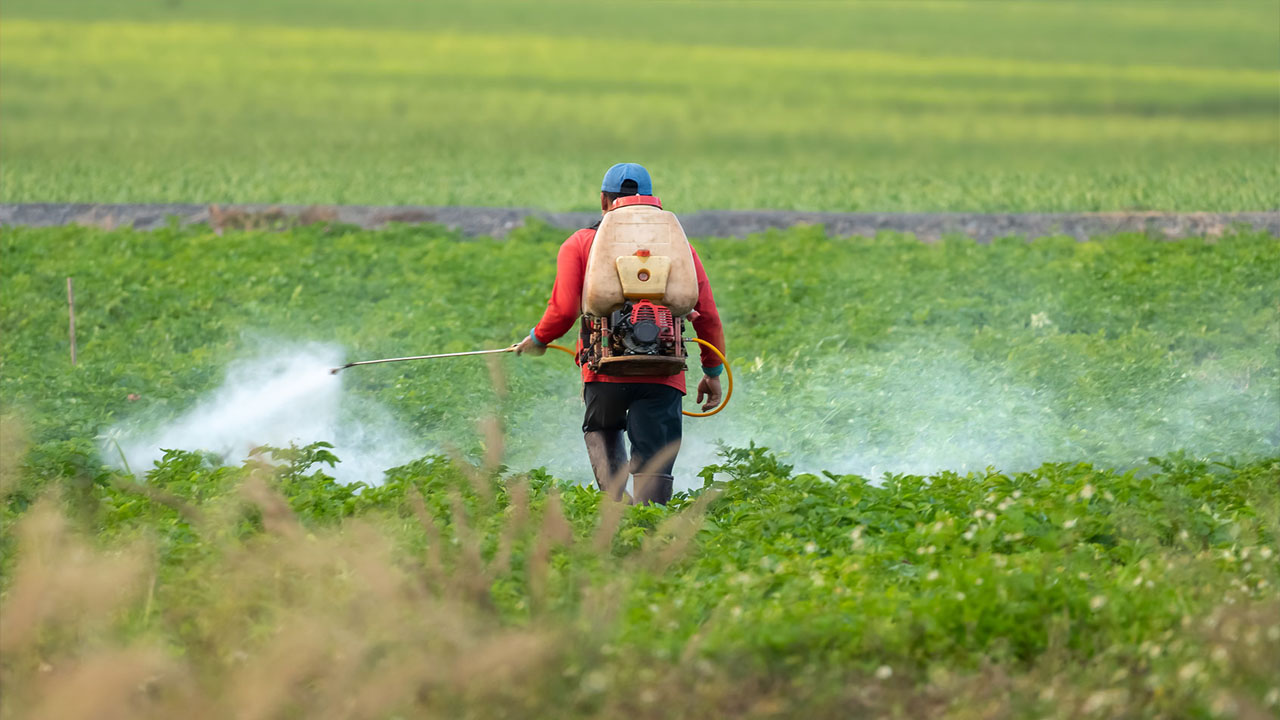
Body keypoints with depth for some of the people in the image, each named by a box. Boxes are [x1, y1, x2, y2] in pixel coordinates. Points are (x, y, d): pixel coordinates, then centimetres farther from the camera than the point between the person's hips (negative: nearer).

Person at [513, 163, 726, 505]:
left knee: (602, 430, 26)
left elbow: (564, 310, -2)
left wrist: (537, 340, 18)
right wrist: (713, 371, 23)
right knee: (653, 465, 2)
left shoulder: (580, 244, 8)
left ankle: (614, 498, 4)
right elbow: (708, 315, 13)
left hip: (606, 370, 0)